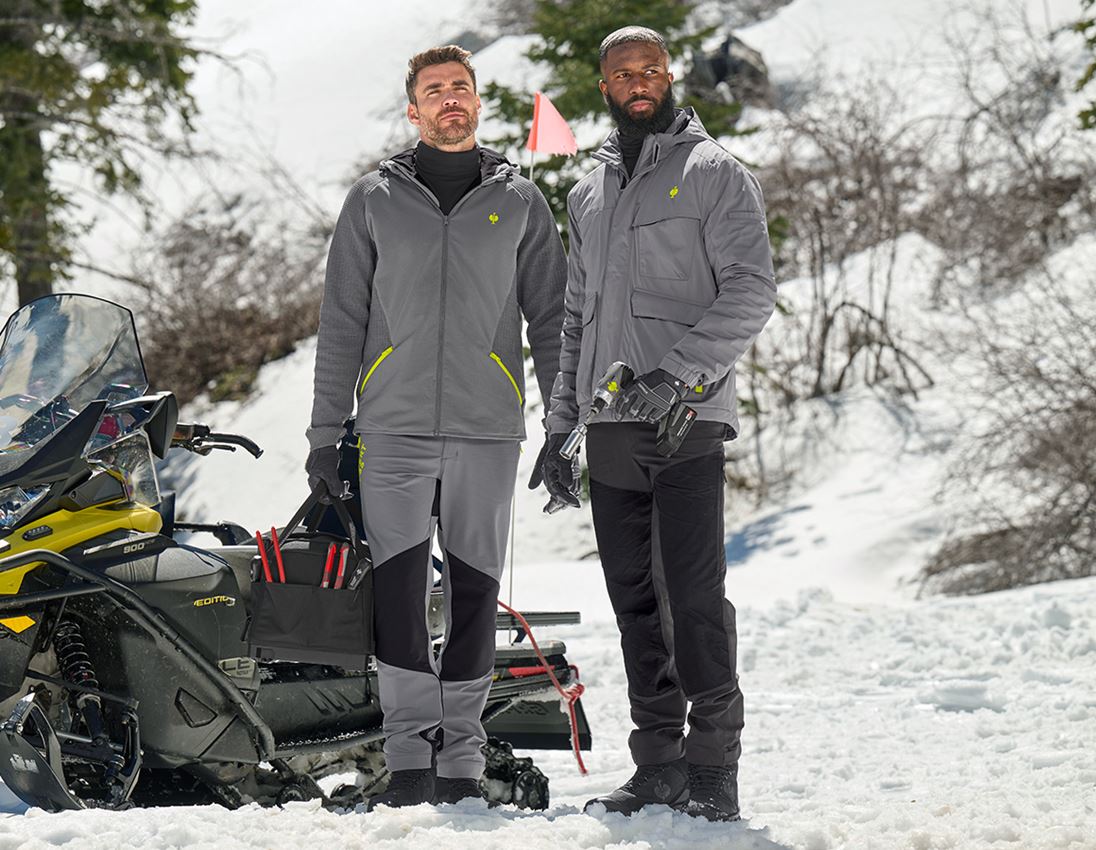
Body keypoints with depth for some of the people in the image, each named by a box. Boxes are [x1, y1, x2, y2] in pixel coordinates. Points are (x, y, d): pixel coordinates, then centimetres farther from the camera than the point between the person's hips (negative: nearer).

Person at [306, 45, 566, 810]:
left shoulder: (519, 200, 11)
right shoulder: (375, 200, 10)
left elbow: (551, 319, 12)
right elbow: (341, 322, 11)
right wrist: (325, 433, 5)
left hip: (488, 431, 1)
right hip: (395, 430, -1)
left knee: (473, 595, 2)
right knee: (400, 589, -12)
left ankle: (461, 760, 8)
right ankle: (410, 754, -10)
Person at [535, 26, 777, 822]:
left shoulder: (715, 173, 1)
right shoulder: (589, 194, 20)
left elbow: (752, 290, -9)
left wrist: (676, 371, -20)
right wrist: (561, 425, 17)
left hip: (686, 420, -6)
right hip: (609, 429, 6)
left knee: (695, 597, -10)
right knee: (636, 602, 6)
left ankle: (714, 765, -6)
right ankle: (659, 762, 11)